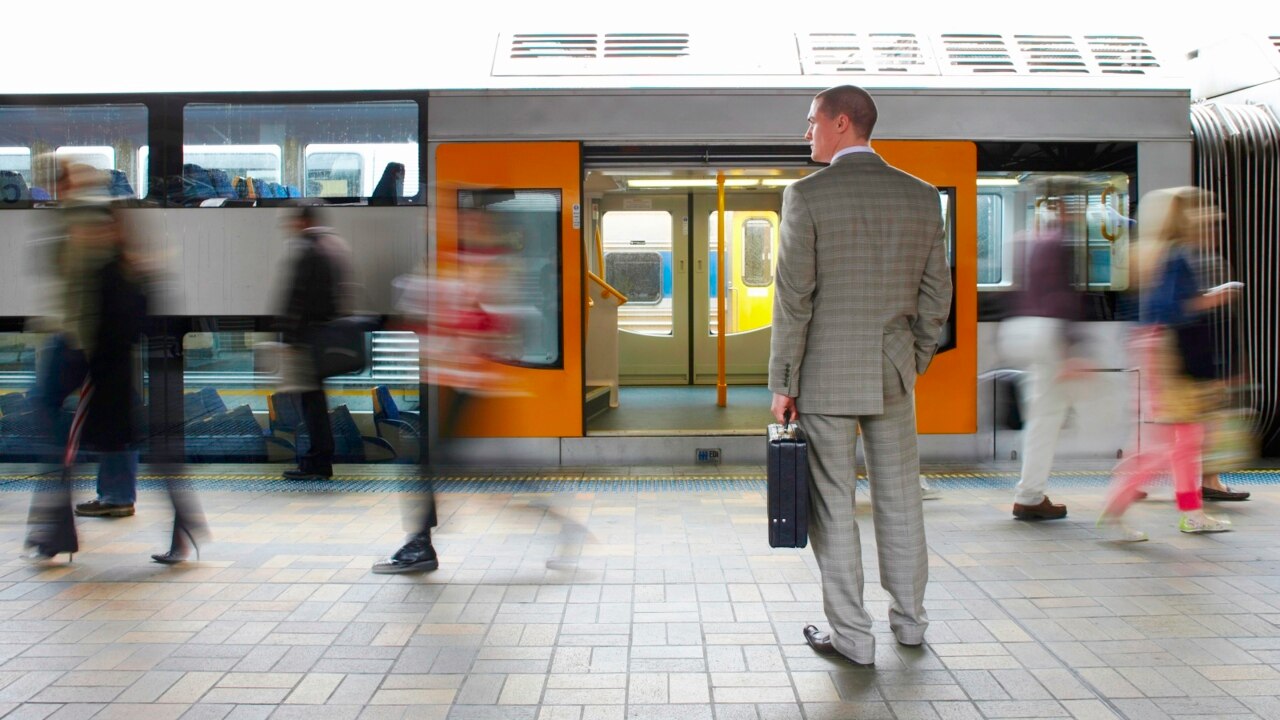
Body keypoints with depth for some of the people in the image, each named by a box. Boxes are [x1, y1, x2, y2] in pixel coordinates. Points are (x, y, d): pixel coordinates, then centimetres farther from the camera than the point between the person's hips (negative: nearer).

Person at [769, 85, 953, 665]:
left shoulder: (807, 195, -10)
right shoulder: (921, 197, 3)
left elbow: (794, 300, -12)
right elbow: (936, 296, 6)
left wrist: (782, 383, -6)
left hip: (825, 376, -4)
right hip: (892, 375, 5)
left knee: (832, 506, 5)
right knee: (899, 498, 16)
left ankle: (851, 635, 11)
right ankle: (909, 619, 28)